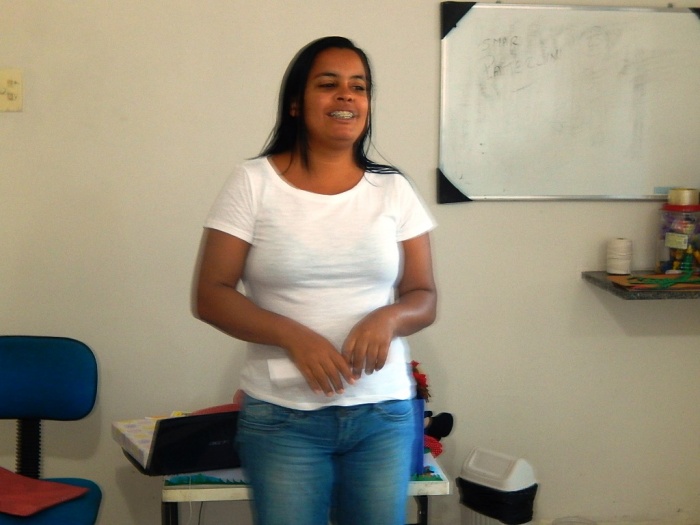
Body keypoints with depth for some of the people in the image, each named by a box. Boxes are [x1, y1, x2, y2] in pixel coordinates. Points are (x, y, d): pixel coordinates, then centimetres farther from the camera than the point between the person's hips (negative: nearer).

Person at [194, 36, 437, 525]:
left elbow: (425, 298, 7)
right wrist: (295, 337, -20)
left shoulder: (394, 189, 5)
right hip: (281, 417, -2)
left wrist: (388, 317, -16)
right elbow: (211, 296, -5)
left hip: (385, 413, 2)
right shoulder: (253, 183, -2)